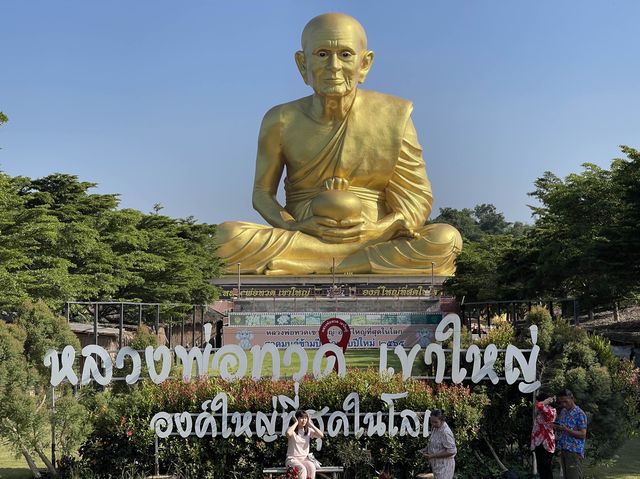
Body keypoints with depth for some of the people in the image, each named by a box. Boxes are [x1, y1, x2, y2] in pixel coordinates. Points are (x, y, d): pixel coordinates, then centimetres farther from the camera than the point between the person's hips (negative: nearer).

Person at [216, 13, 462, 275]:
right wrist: (295, 228, -14)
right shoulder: (282, 122, 1)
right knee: (229, 236, -28)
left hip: (375, 239, 0)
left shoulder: (392, 117, -1)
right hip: (303, 240, 0)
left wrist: (376, 230, -19)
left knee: (446, 239, -30)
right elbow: (263, 193, 7)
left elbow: (418, 199, 1)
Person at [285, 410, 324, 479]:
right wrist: (296, 423, -14)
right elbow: (288, 433, -29)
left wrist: (310, 424, -3)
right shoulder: (292, 430, -2)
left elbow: (321, 435, -6)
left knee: (312, 468, -31)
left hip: (305, 459, 4)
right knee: (302, 469, -35)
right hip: (292, 459, -4)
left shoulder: (309, 431, 10)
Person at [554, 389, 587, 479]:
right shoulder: (563, 412, 13)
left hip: (574, 451, -8)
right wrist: (556, 427, 0)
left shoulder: (579, 414, -9)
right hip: (563, 450, 8)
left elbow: (583, 434, -14)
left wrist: (566, 429, -23)